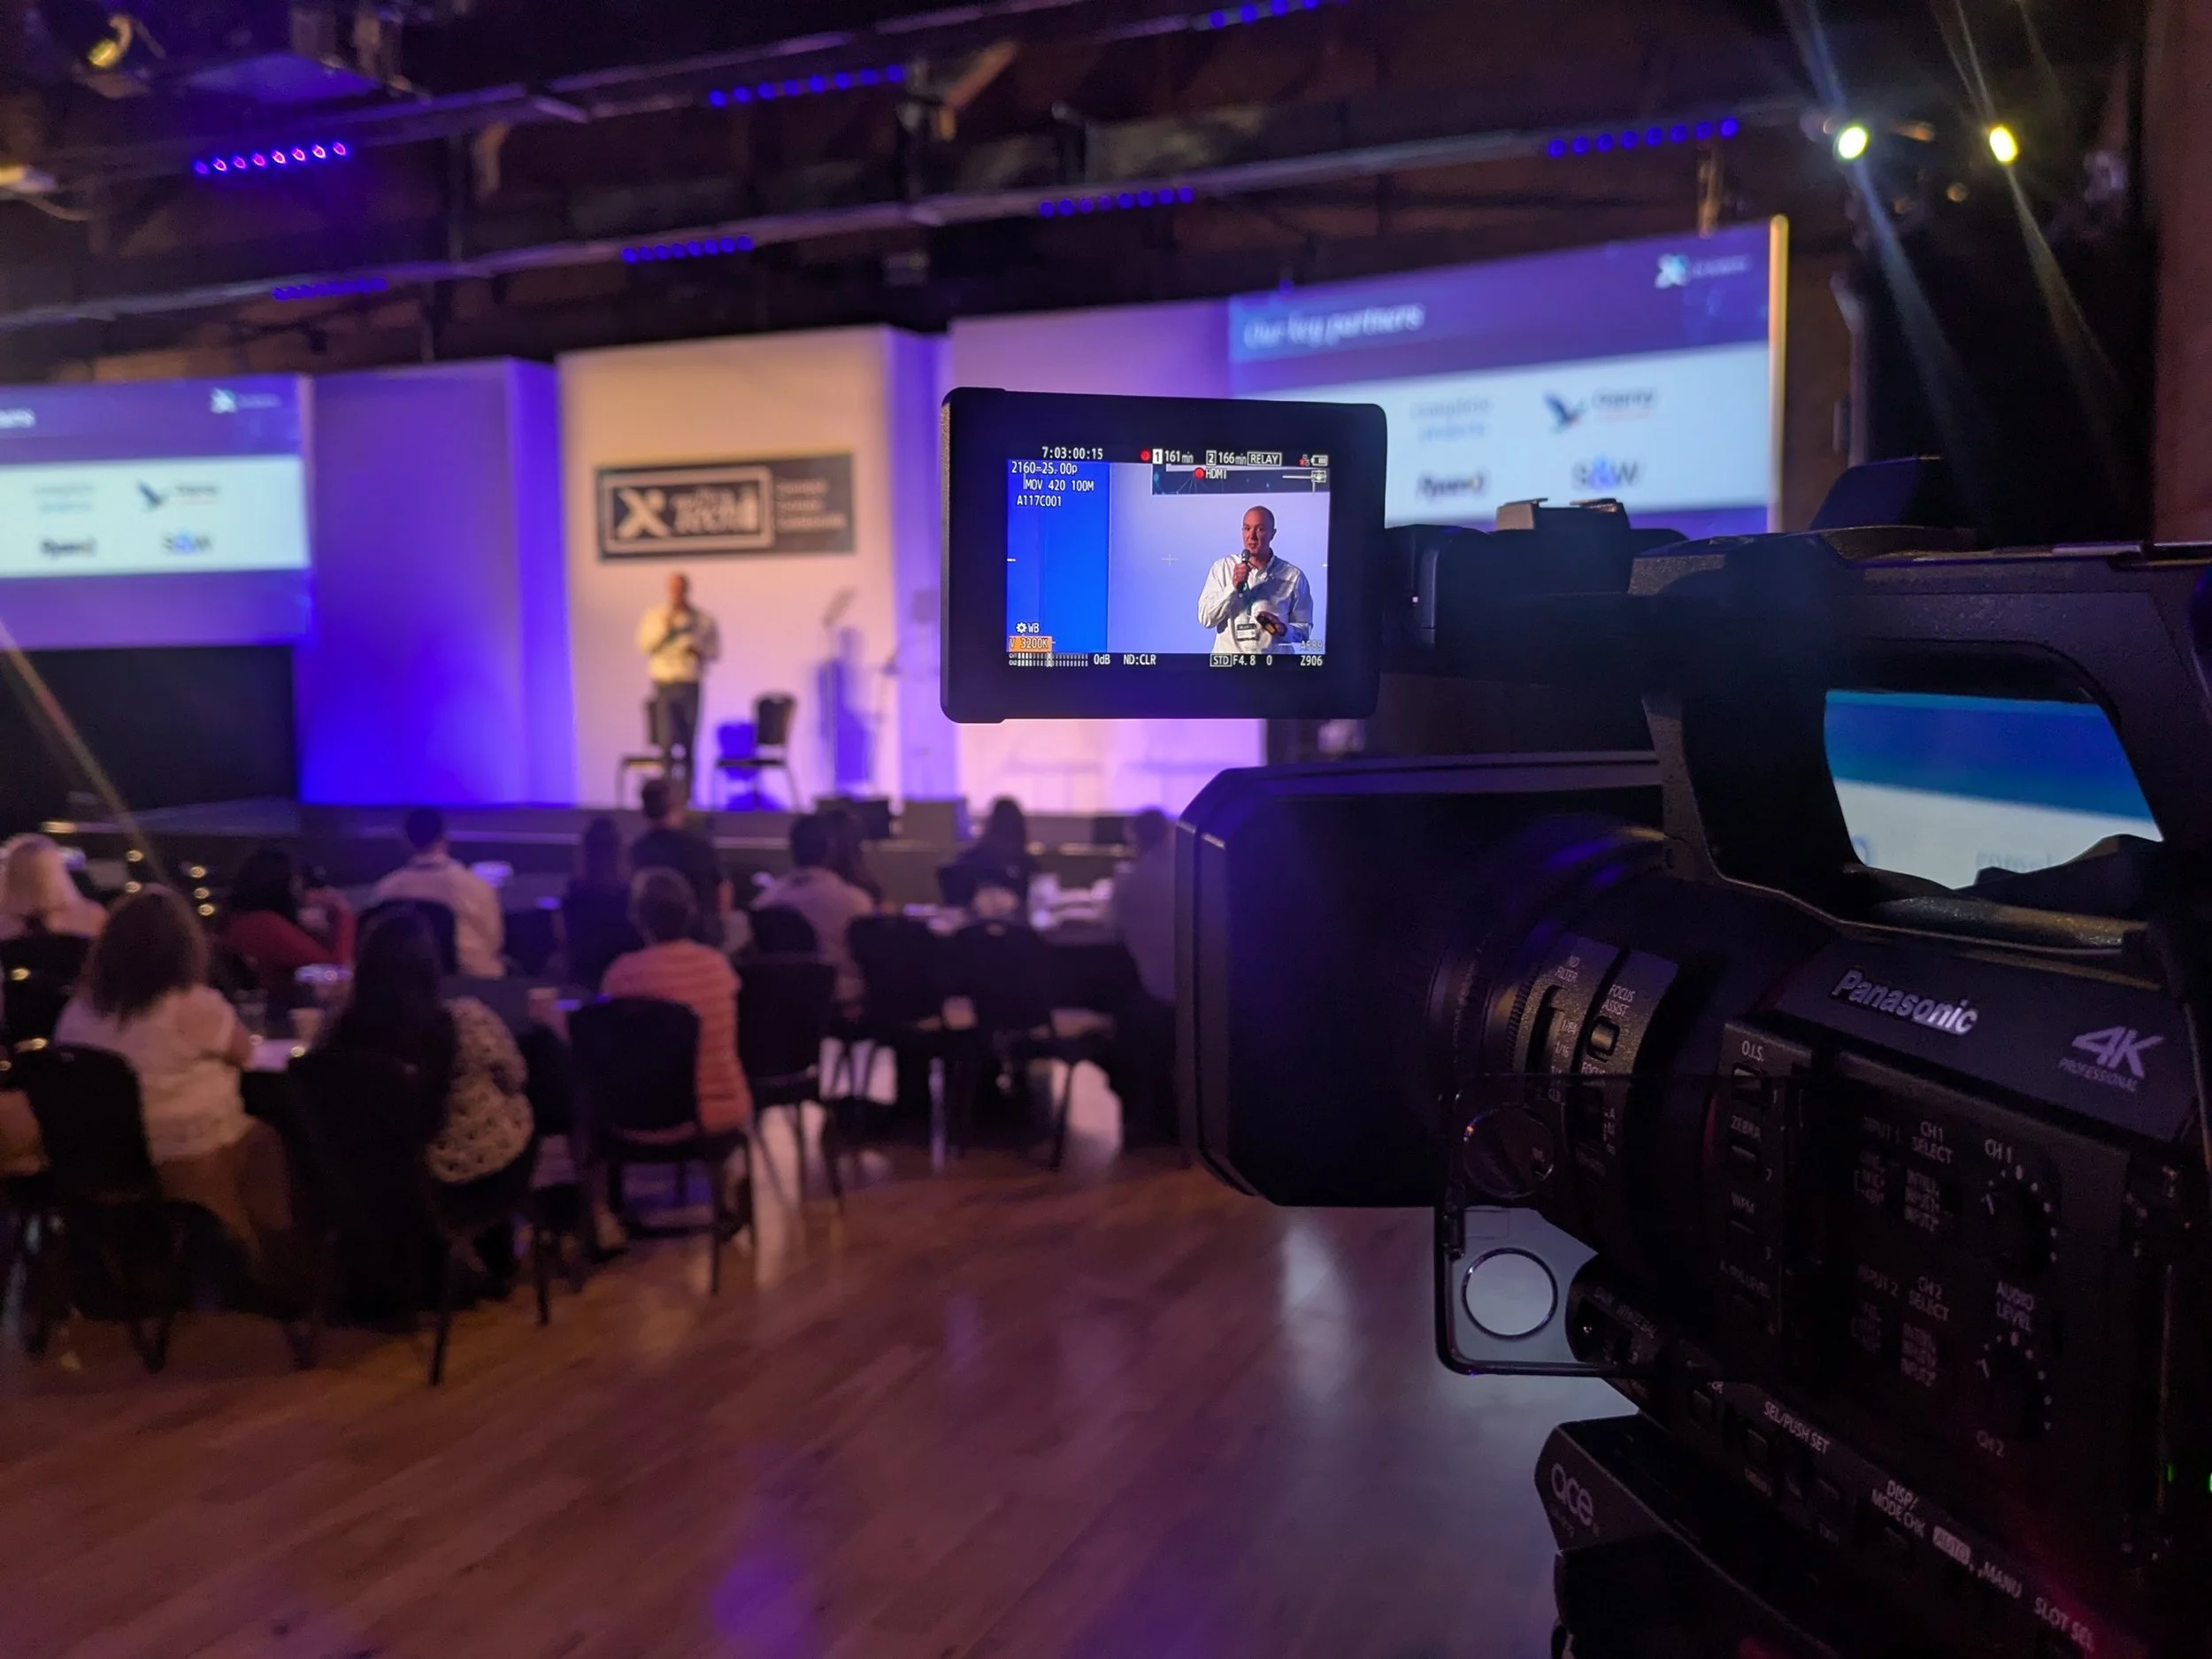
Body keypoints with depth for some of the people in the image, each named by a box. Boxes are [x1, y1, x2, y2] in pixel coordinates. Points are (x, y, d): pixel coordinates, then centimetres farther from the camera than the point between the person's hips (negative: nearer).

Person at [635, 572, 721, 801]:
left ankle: (686, 794, 9)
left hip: (691, 686, 0)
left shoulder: (703, 619, 5)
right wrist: (665, 627, -13)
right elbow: (644, 645, -2)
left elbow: (715, 650, 9)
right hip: (664, 686, 0)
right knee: (668, 740, -9)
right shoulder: (654, 616, 8)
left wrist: (699, 650, -11)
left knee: (689, 743, 2)